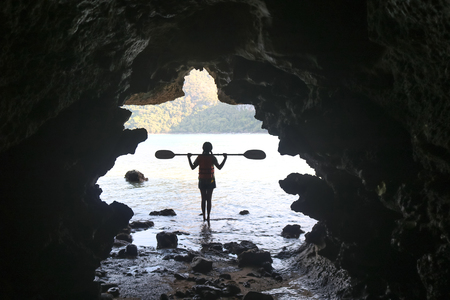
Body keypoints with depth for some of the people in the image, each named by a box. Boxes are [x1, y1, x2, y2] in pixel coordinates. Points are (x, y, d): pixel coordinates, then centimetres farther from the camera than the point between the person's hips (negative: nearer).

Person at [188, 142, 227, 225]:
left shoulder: (199, 157, -5)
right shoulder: (212, 158, -9)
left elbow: (192, 167, -2)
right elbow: (219, 167, -10)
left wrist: (189, 158, 9)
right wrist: (225, 158, -2)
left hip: (202, 181, 1)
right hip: (210, 180, -1)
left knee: (203, 199, 11)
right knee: (209, 200, 1)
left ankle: (204, 217, 16)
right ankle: (208, 218, -5)